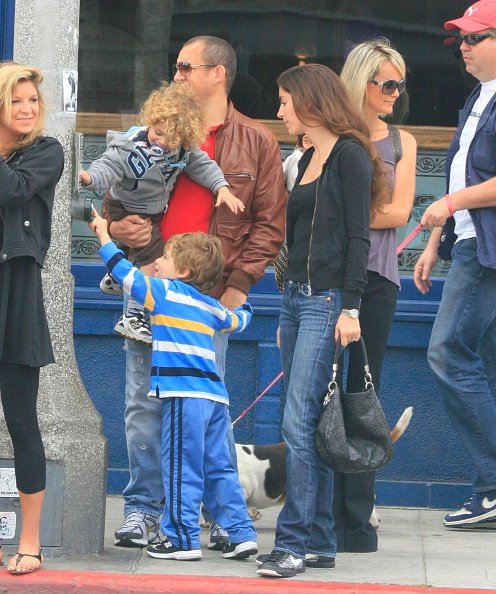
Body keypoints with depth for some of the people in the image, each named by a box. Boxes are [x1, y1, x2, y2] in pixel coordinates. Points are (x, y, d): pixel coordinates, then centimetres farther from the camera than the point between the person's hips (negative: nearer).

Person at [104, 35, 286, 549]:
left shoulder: (255, 142, 6)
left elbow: (269, 223, 3)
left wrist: (238, 285, -6)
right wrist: (116, 228, -4)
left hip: (211, 294, -3)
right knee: (143, 404, 1)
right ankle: (142, 510, 8)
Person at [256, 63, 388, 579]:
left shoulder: (350, 156, -8)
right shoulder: (309, 159, 18)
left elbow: (358, 237, -13)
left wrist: (350, 308, -18)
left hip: (327, 301, -9)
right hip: (296, 298, 9)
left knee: (299, 423, -14)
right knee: (305, 426, 7)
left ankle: (294, 543, -14)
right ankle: (319, 542, 11)